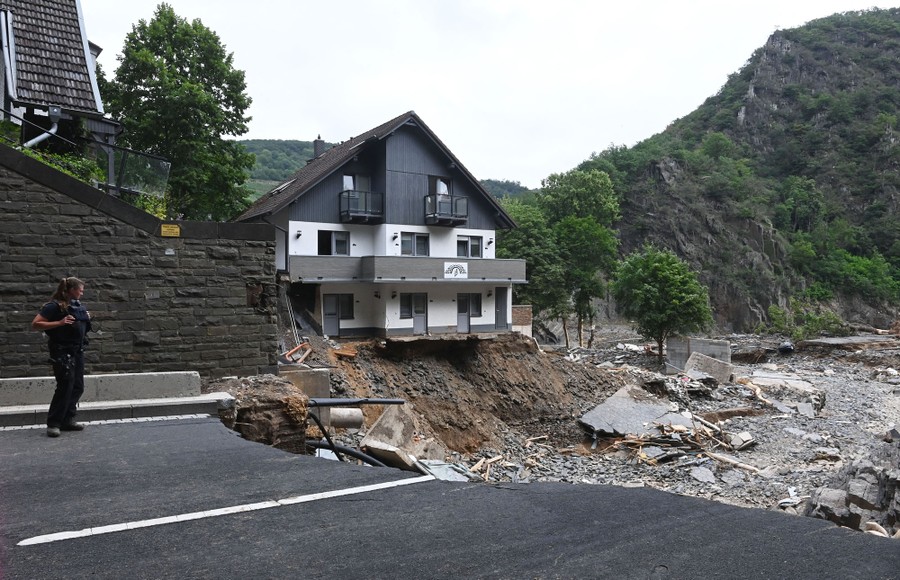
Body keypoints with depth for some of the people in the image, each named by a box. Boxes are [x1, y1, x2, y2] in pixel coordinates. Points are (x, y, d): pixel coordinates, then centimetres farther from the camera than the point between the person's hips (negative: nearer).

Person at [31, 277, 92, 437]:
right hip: (62, 352, -8)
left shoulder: (77, 305, 12)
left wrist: (86, 319, 8)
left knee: (78, 387, 9)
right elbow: (35, 324, -15)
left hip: (77, 350, 8)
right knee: (65, 387, -9)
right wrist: (59, 323, -23)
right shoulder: (55, 306, -11)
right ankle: (53, 424, 0)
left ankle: (68, 419, 19)